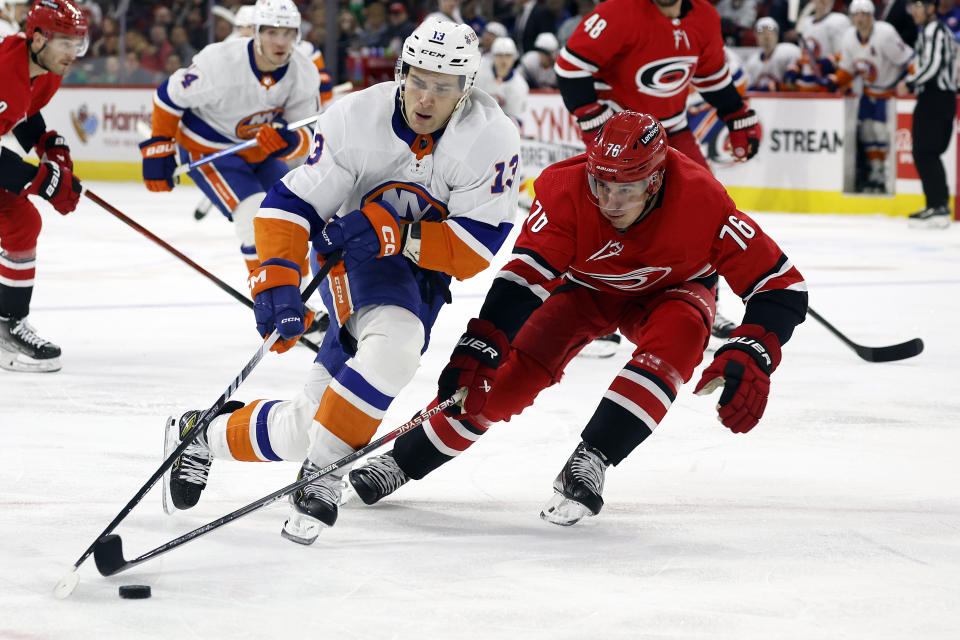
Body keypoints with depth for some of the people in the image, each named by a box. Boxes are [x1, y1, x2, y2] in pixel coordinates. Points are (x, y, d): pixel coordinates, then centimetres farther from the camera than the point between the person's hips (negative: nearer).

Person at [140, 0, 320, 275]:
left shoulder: (305, 74, -17)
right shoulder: (219, 63, -31)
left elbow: (304, 139, -13)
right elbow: (169, 96, -16)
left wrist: (286, 141, -38)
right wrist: (158, 150, -10)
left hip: (258, 151, 6)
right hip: (206, 150, -6)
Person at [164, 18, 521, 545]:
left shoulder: (492, 139, -18)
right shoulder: (355, 119, -18)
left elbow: (476, 247, -19)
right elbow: (290, 204, -14)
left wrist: (392, 232, -30)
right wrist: (276, 279, -29)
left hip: (421, 276, 3)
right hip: (353, 262, -3)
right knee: (397, 342, -35)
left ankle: (204, 436, 18)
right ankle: (322, 474, -18)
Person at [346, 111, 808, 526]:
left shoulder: (700, 201, -36)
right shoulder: (567, 189, -33)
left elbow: (782, 287, -32)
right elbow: (525, 276, -37)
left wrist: (749, 357, -46)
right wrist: (478, 350, -49)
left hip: (672, 288, -1)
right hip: (587, 283, 1)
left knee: (675, 340, -34)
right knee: (519, 369, -15)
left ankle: (589, 463, -31)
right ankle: (403, 460, -1)